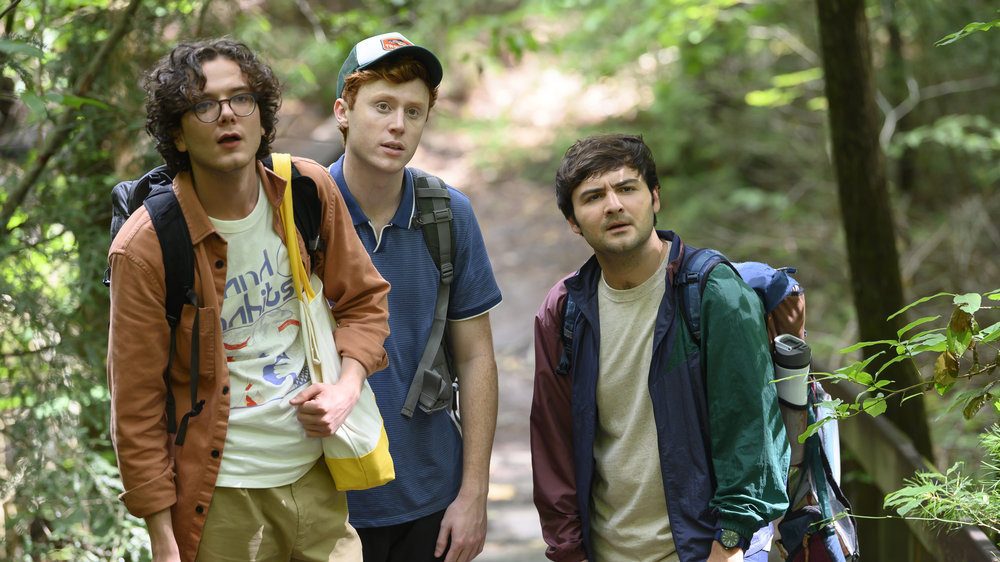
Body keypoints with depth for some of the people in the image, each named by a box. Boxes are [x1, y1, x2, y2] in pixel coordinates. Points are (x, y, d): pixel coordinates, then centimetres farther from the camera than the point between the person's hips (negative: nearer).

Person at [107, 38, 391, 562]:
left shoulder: (309, 191, -2)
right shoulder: (146, 248, -14)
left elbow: (364, 300, 12)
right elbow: (136, 407, -10)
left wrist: (348, 386, -6)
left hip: (317, 475, 4)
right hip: (221, 496, -4)